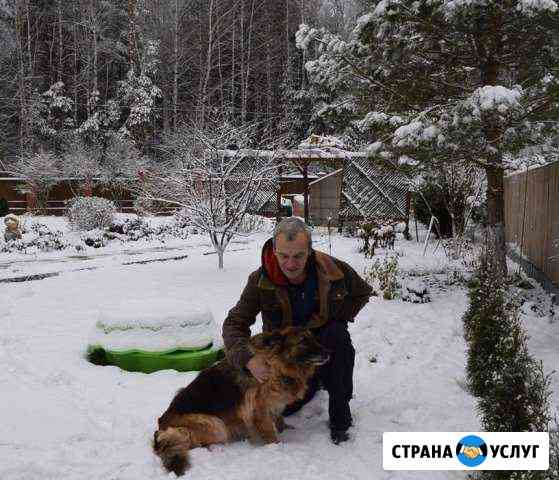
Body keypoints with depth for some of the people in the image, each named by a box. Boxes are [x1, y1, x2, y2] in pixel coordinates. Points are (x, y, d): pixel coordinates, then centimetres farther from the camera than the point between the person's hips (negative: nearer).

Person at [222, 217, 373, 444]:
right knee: (284, 406, -11)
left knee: (338, 336, -34)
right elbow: (234, 323, -20)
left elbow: (362, 292, 1)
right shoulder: (260, 280, -22)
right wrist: (248, 359, -37)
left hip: (323, 336, -1)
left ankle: (339, 417, -19)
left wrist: (338, 318, -12)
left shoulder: (333, 270, -21)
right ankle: (314, 381, 24)